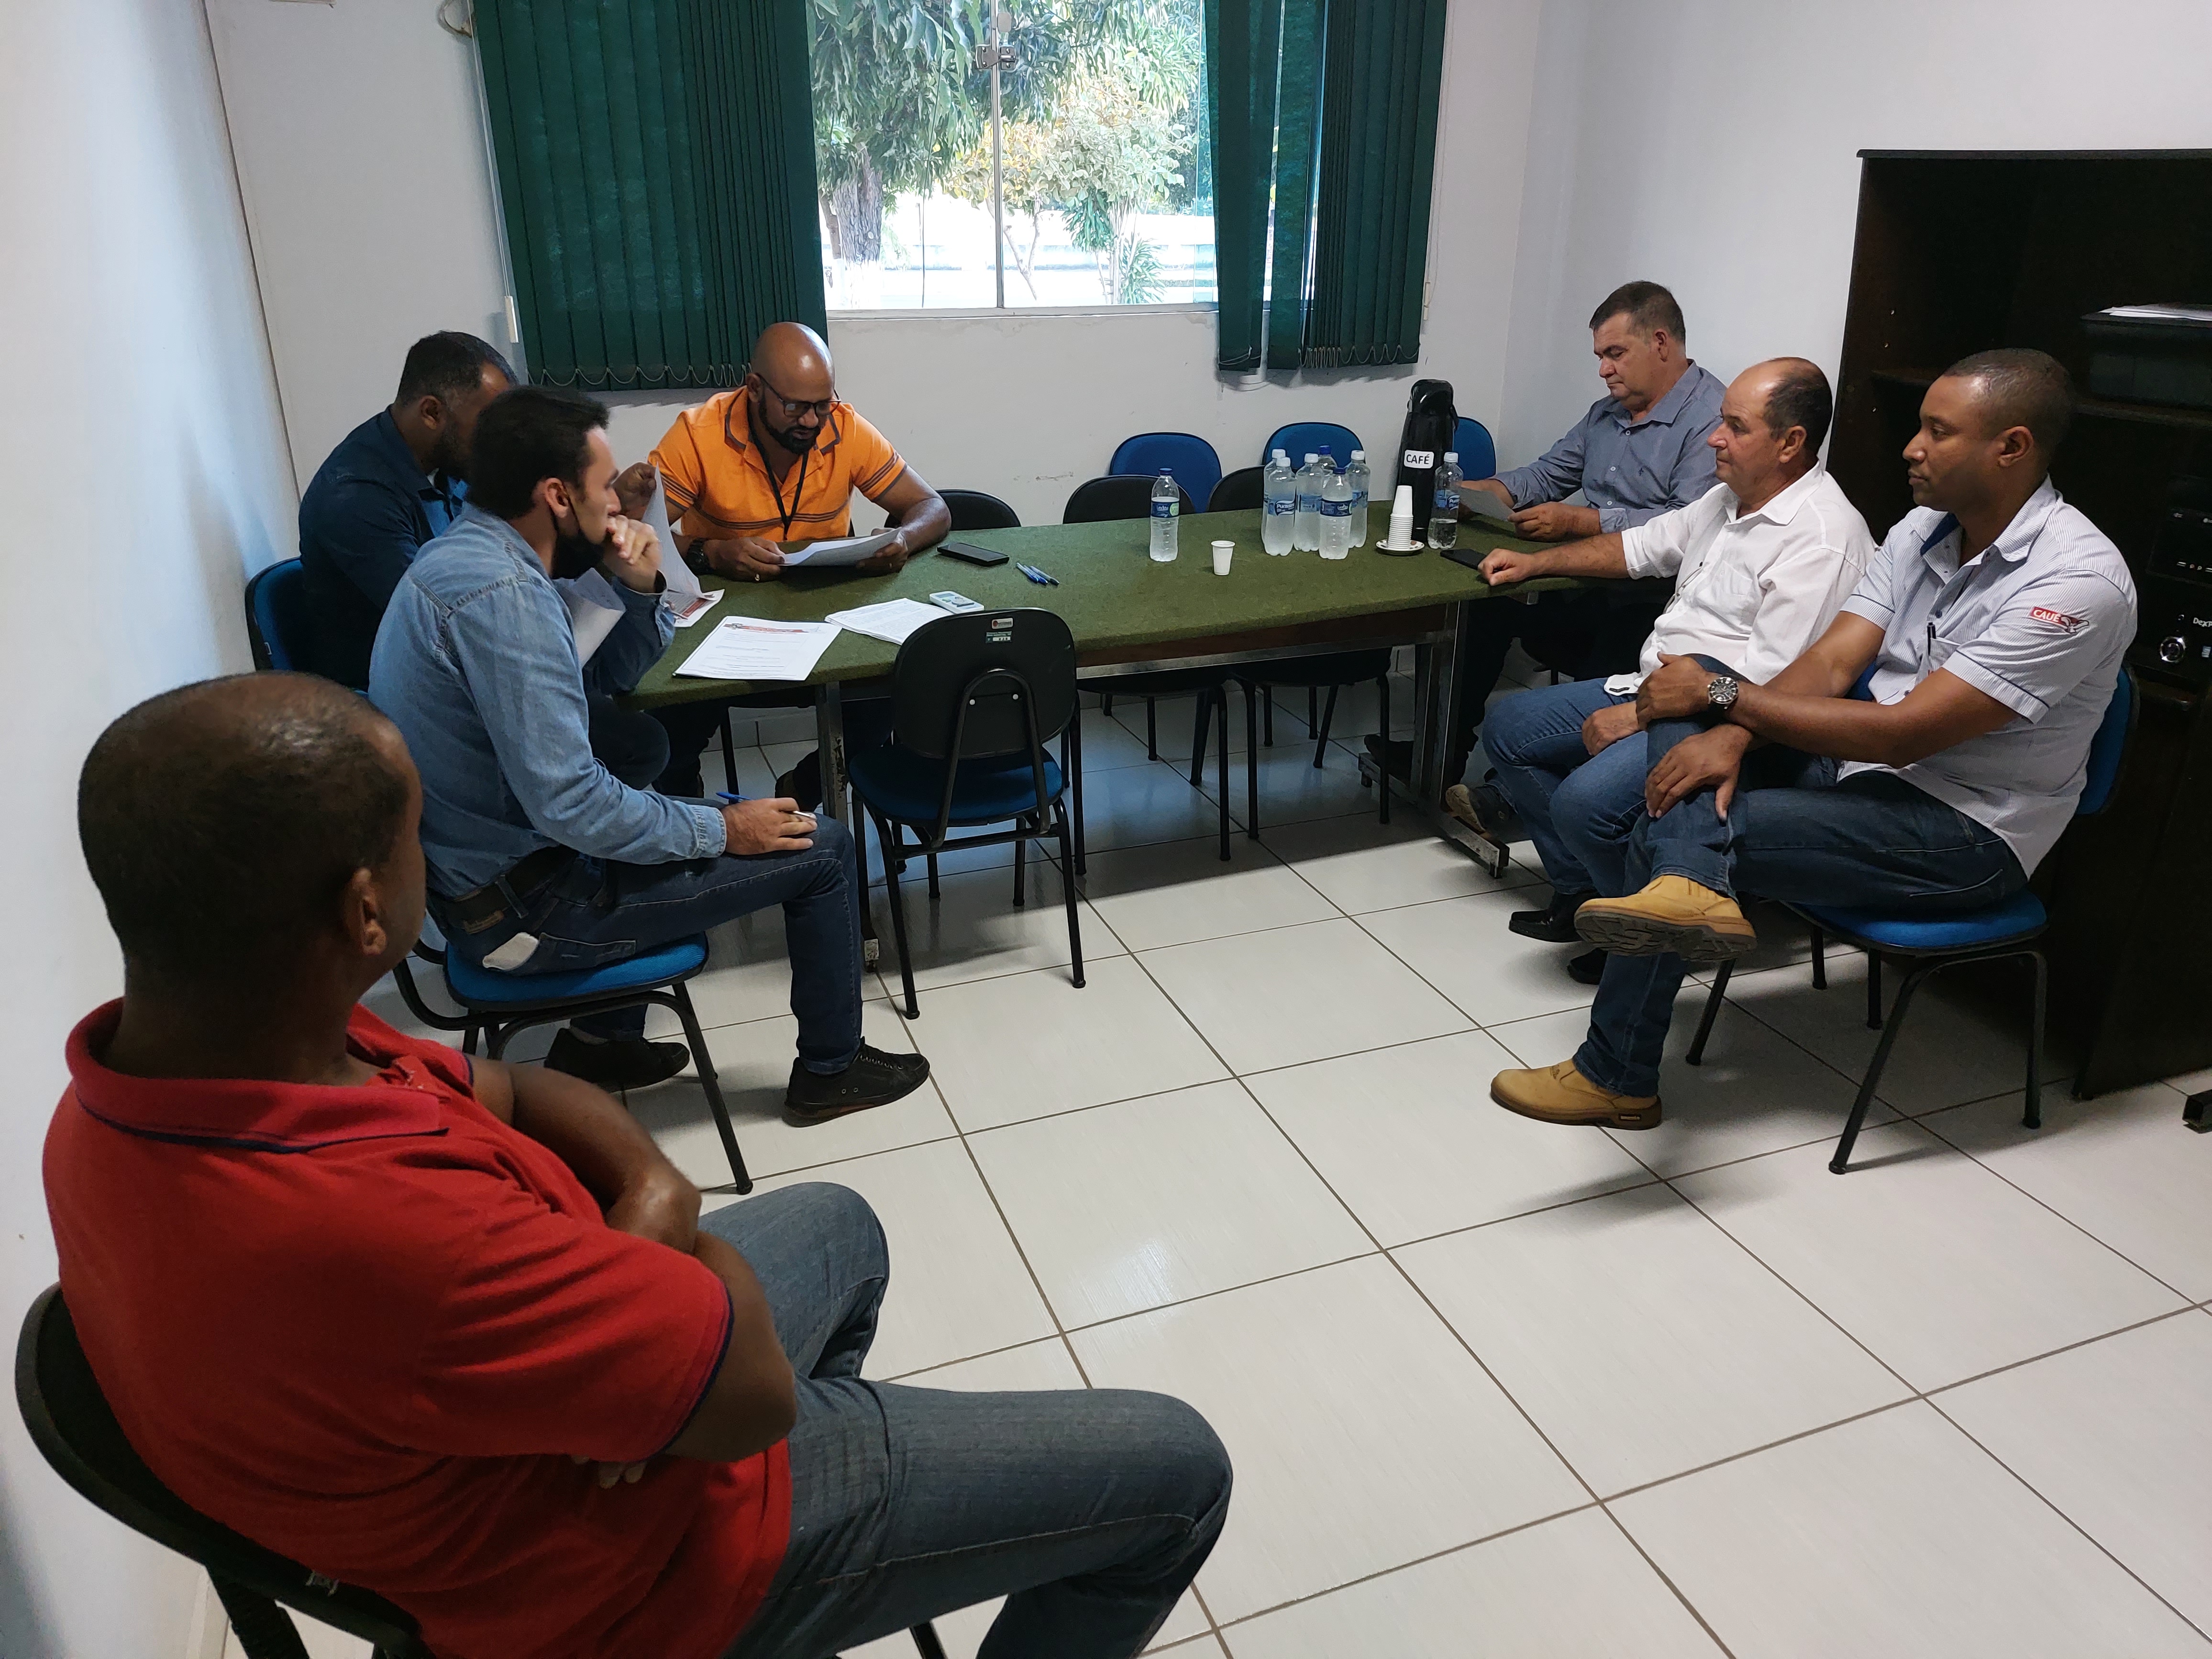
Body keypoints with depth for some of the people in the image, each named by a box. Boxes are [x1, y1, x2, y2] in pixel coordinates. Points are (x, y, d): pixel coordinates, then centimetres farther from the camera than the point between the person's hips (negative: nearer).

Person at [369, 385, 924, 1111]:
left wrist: (640, 588, -4)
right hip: (523, 907, -10)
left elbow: (636, 671, 16)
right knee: (820, 851, -3)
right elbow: (571, 806, -29)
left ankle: (600, 1042, 32)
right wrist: (721, 829, -15)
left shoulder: (466, 553, 6)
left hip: (471, 871, 10)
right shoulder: (501, 594, -25)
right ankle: (830, 1070, 17)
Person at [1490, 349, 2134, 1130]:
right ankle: (1692, 884, -34)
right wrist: (1730, 732, -23)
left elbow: (1902, 733, -25)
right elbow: (1828, 664, -3)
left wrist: (1725, 696, -21)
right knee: (1688, 690, -11)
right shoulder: (1923, 530, 4)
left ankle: (1616, 1077, -6)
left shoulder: (2079, 582, -21)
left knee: (1659, 835, -19)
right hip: (1861, 767, 8)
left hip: (1964, 831, -8)